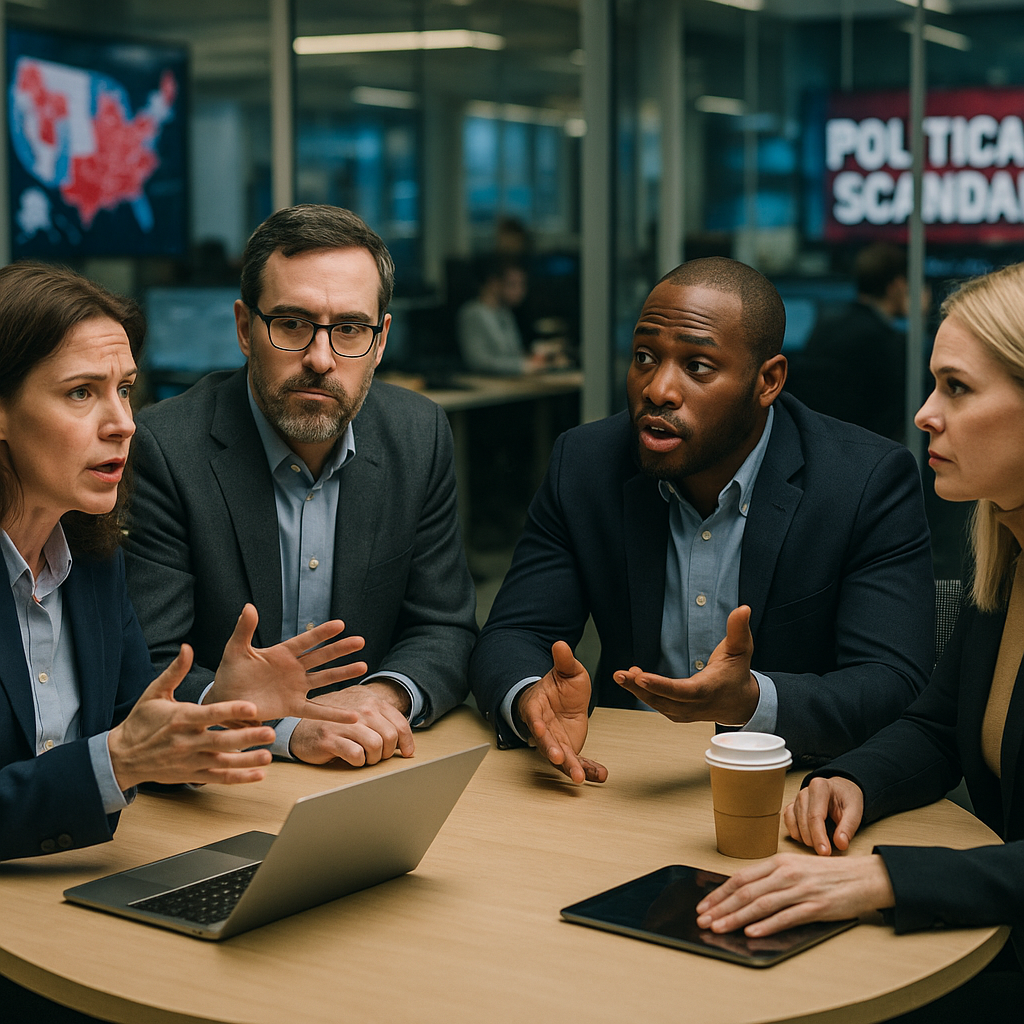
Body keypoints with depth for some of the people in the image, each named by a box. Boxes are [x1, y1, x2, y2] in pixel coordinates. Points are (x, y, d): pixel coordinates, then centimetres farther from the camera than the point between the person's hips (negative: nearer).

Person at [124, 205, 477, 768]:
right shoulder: (161, 448, -11)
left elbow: (444, 632, 6)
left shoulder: (420, 437, 2)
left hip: (372, 767, 3)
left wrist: (386, 696, -15)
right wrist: (289, 725, -28)